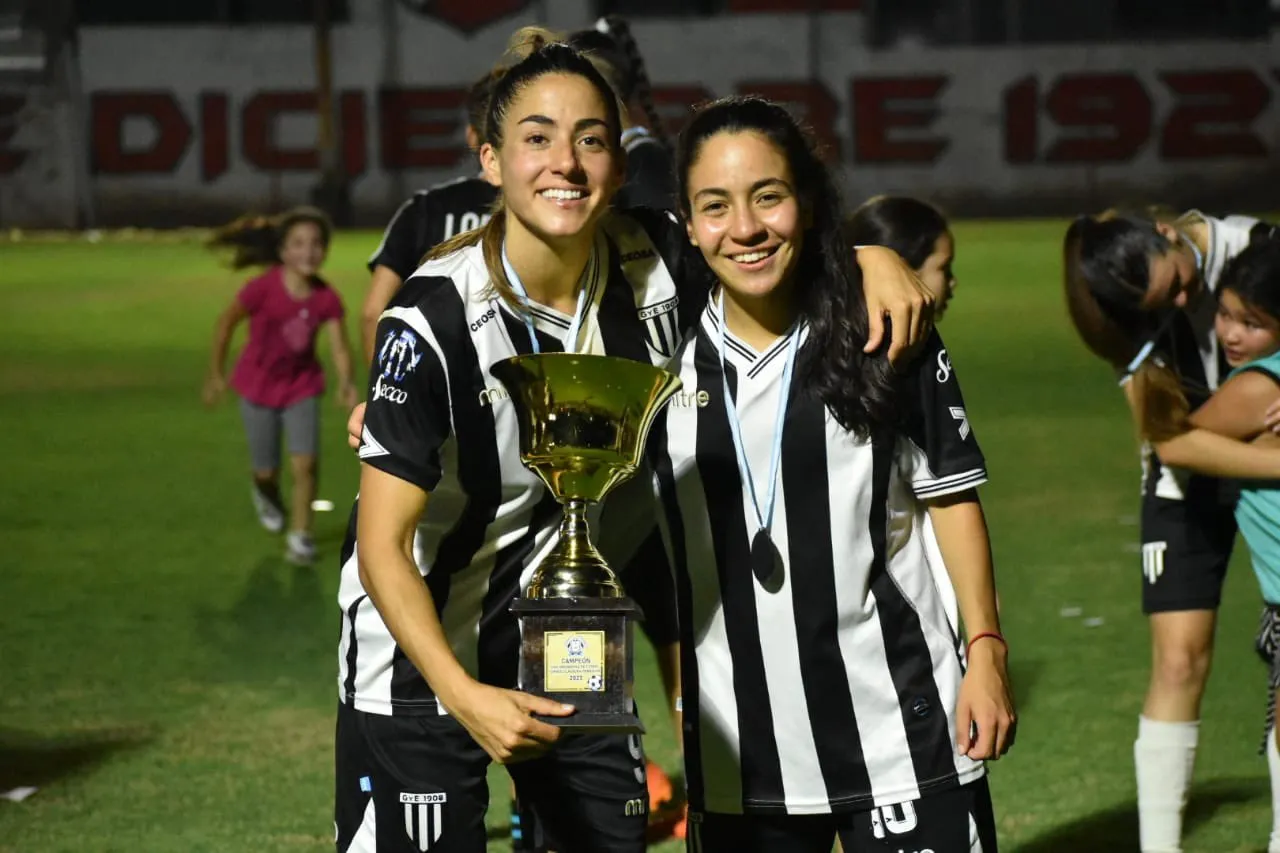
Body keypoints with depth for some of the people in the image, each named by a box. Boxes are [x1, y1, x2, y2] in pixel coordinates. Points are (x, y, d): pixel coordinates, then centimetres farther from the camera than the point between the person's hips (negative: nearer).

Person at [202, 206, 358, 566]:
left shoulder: (327, 299, -19)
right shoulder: (263, 289, -27)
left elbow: (339, 346, -18)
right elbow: (225, 323, -13)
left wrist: (345, 382, -38)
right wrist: (215, 374, -5)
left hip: (301, 385, 1)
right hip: (259, 385, -1)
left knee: (305, 463, -10)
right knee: (267, 470, 9)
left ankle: (299, 536, 8)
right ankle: (266, 493, 47)